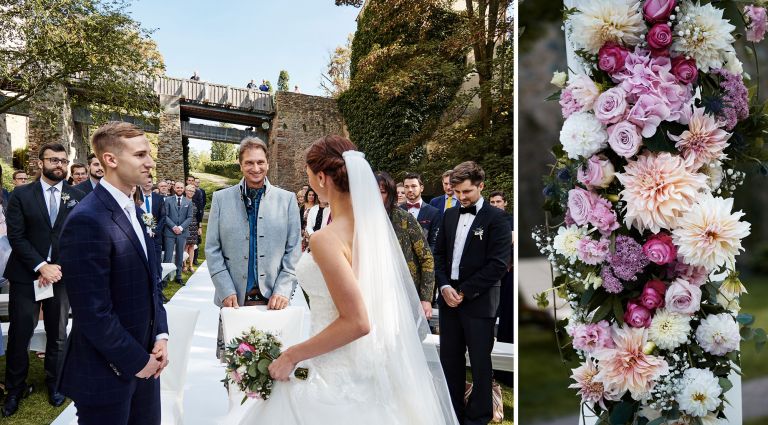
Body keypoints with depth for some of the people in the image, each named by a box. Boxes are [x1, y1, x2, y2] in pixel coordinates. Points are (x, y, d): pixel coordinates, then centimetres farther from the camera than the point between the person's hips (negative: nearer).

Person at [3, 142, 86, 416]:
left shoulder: (78, 197, 4)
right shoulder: (21, 195, 1)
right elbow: (16, 236, -5)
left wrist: (57, 267, -9)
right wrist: (41, 267, -14)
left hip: (61, 273, 1)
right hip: (26, 274, -1)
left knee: (58, 334, 10)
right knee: (20, 334, 5)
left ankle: (54, 383, 27)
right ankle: (15, 388, 22)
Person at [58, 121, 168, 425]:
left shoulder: (132, 210, 7)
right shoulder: (88, 221, -21)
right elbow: (93, 312, -22)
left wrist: (160, 335, 3)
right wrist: (136, 361, -14)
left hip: (144, 361, 8)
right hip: (108, 373, -8)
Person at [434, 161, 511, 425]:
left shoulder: (496, 218, -7)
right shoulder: (449, 215, 10)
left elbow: (498, 264, -13)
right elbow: (439, 253, 13)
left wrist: (464, 292, -13)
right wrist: (444, 286, -4)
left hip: (479, 302, -5)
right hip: (449, 298, 5)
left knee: (480, 362, 7)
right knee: (449, 359, 12)